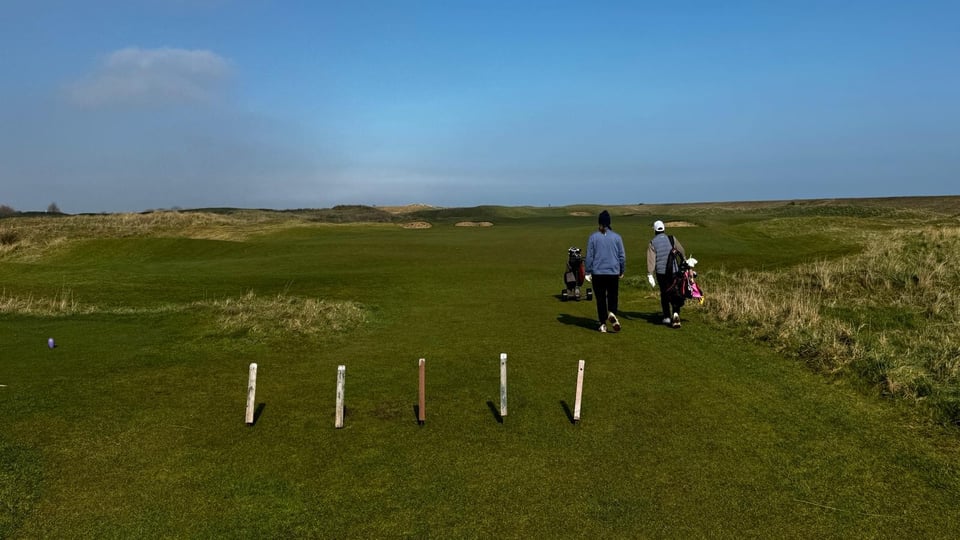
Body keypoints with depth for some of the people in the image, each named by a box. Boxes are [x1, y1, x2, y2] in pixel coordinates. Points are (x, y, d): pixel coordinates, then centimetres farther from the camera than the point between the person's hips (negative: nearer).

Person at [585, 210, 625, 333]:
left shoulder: (593, 237, -2)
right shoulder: (616, 237, 1)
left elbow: (589, 256, -1)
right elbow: (622, 256, 5)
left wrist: (588, 272, 6)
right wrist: (621, 271, 16)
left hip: (597, 273, 0)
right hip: (613, 272, 1)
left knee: (600, 298, 6)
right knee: (613, 296, 10)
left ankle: (603, 324, 7)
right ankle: (612, 313, -18)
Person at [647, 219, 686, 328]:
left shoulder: (652, 243, -1)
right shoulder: (672, 239, 2)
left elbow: (651, 259, -8)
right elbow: (682, 252, 4)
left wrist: (650, 275, -10)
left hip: (661, 272, 0)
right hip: (674, 271, 0)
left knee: (664, 294, 11)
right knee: (675, 293, 5)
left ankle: (667, 317, 15)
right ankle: (675, 313, -14)